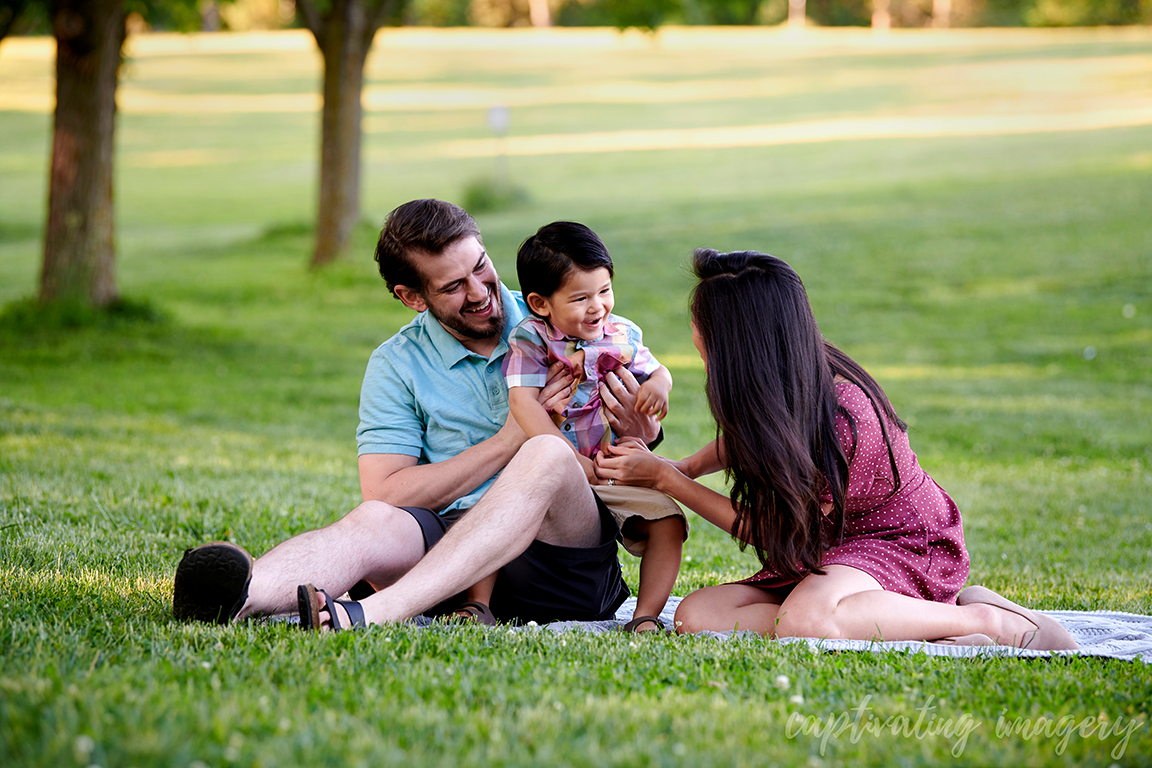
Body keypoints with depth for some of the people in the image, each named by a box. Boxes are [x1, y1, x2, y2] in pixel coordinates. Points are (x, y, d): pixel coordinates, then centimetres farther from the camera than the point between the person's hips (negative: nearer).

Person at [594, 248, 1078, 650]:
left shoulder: (841, 418, -29)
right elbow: (741, 439, 21)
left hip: (904, 543, -9)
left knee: (803, 619, -41)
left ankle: (989, 621, -21)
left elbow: (770, 531, -16)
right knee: (697, 615, -18)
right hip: (827, 551, 9)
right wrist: (682, 468, 1)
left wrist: (664, 479, -11)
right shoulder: (769, 394, -6)